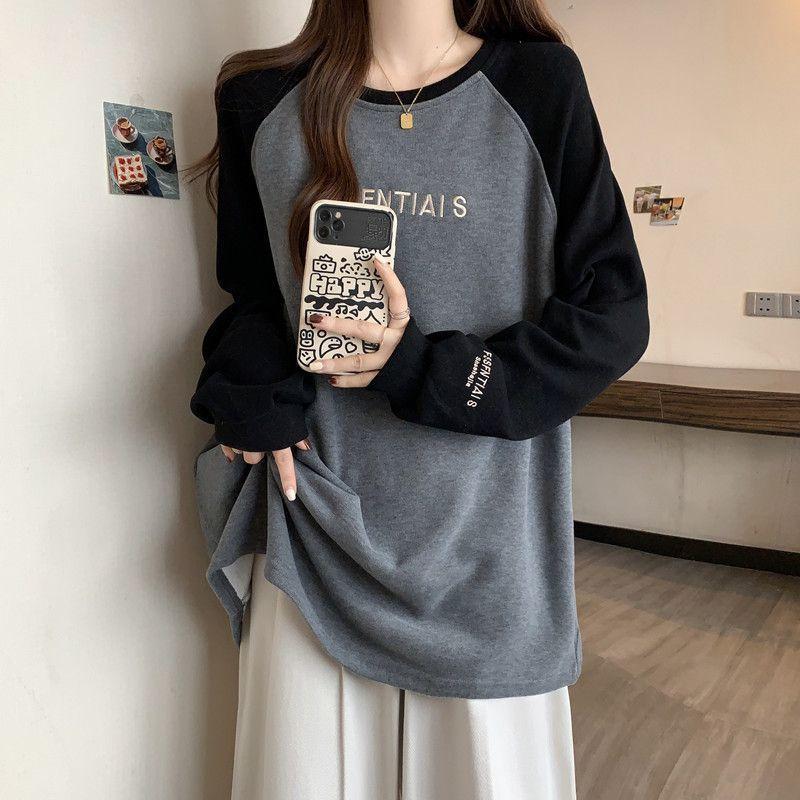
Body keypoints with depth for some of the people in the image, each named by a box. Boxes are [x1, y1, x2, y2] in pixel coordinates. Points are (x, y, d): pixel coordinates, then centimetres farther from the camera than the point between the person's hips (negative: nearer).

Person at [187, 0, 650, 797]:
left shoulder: (538, 85, -1)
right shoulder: (263, 100, 5)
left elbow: (613, 317, -4)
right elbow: (248, 294, 12)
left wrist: (423, 373, -14)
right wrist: (260, 400, -9)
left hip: (482, 539, -1)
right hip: (316, 525, 2)